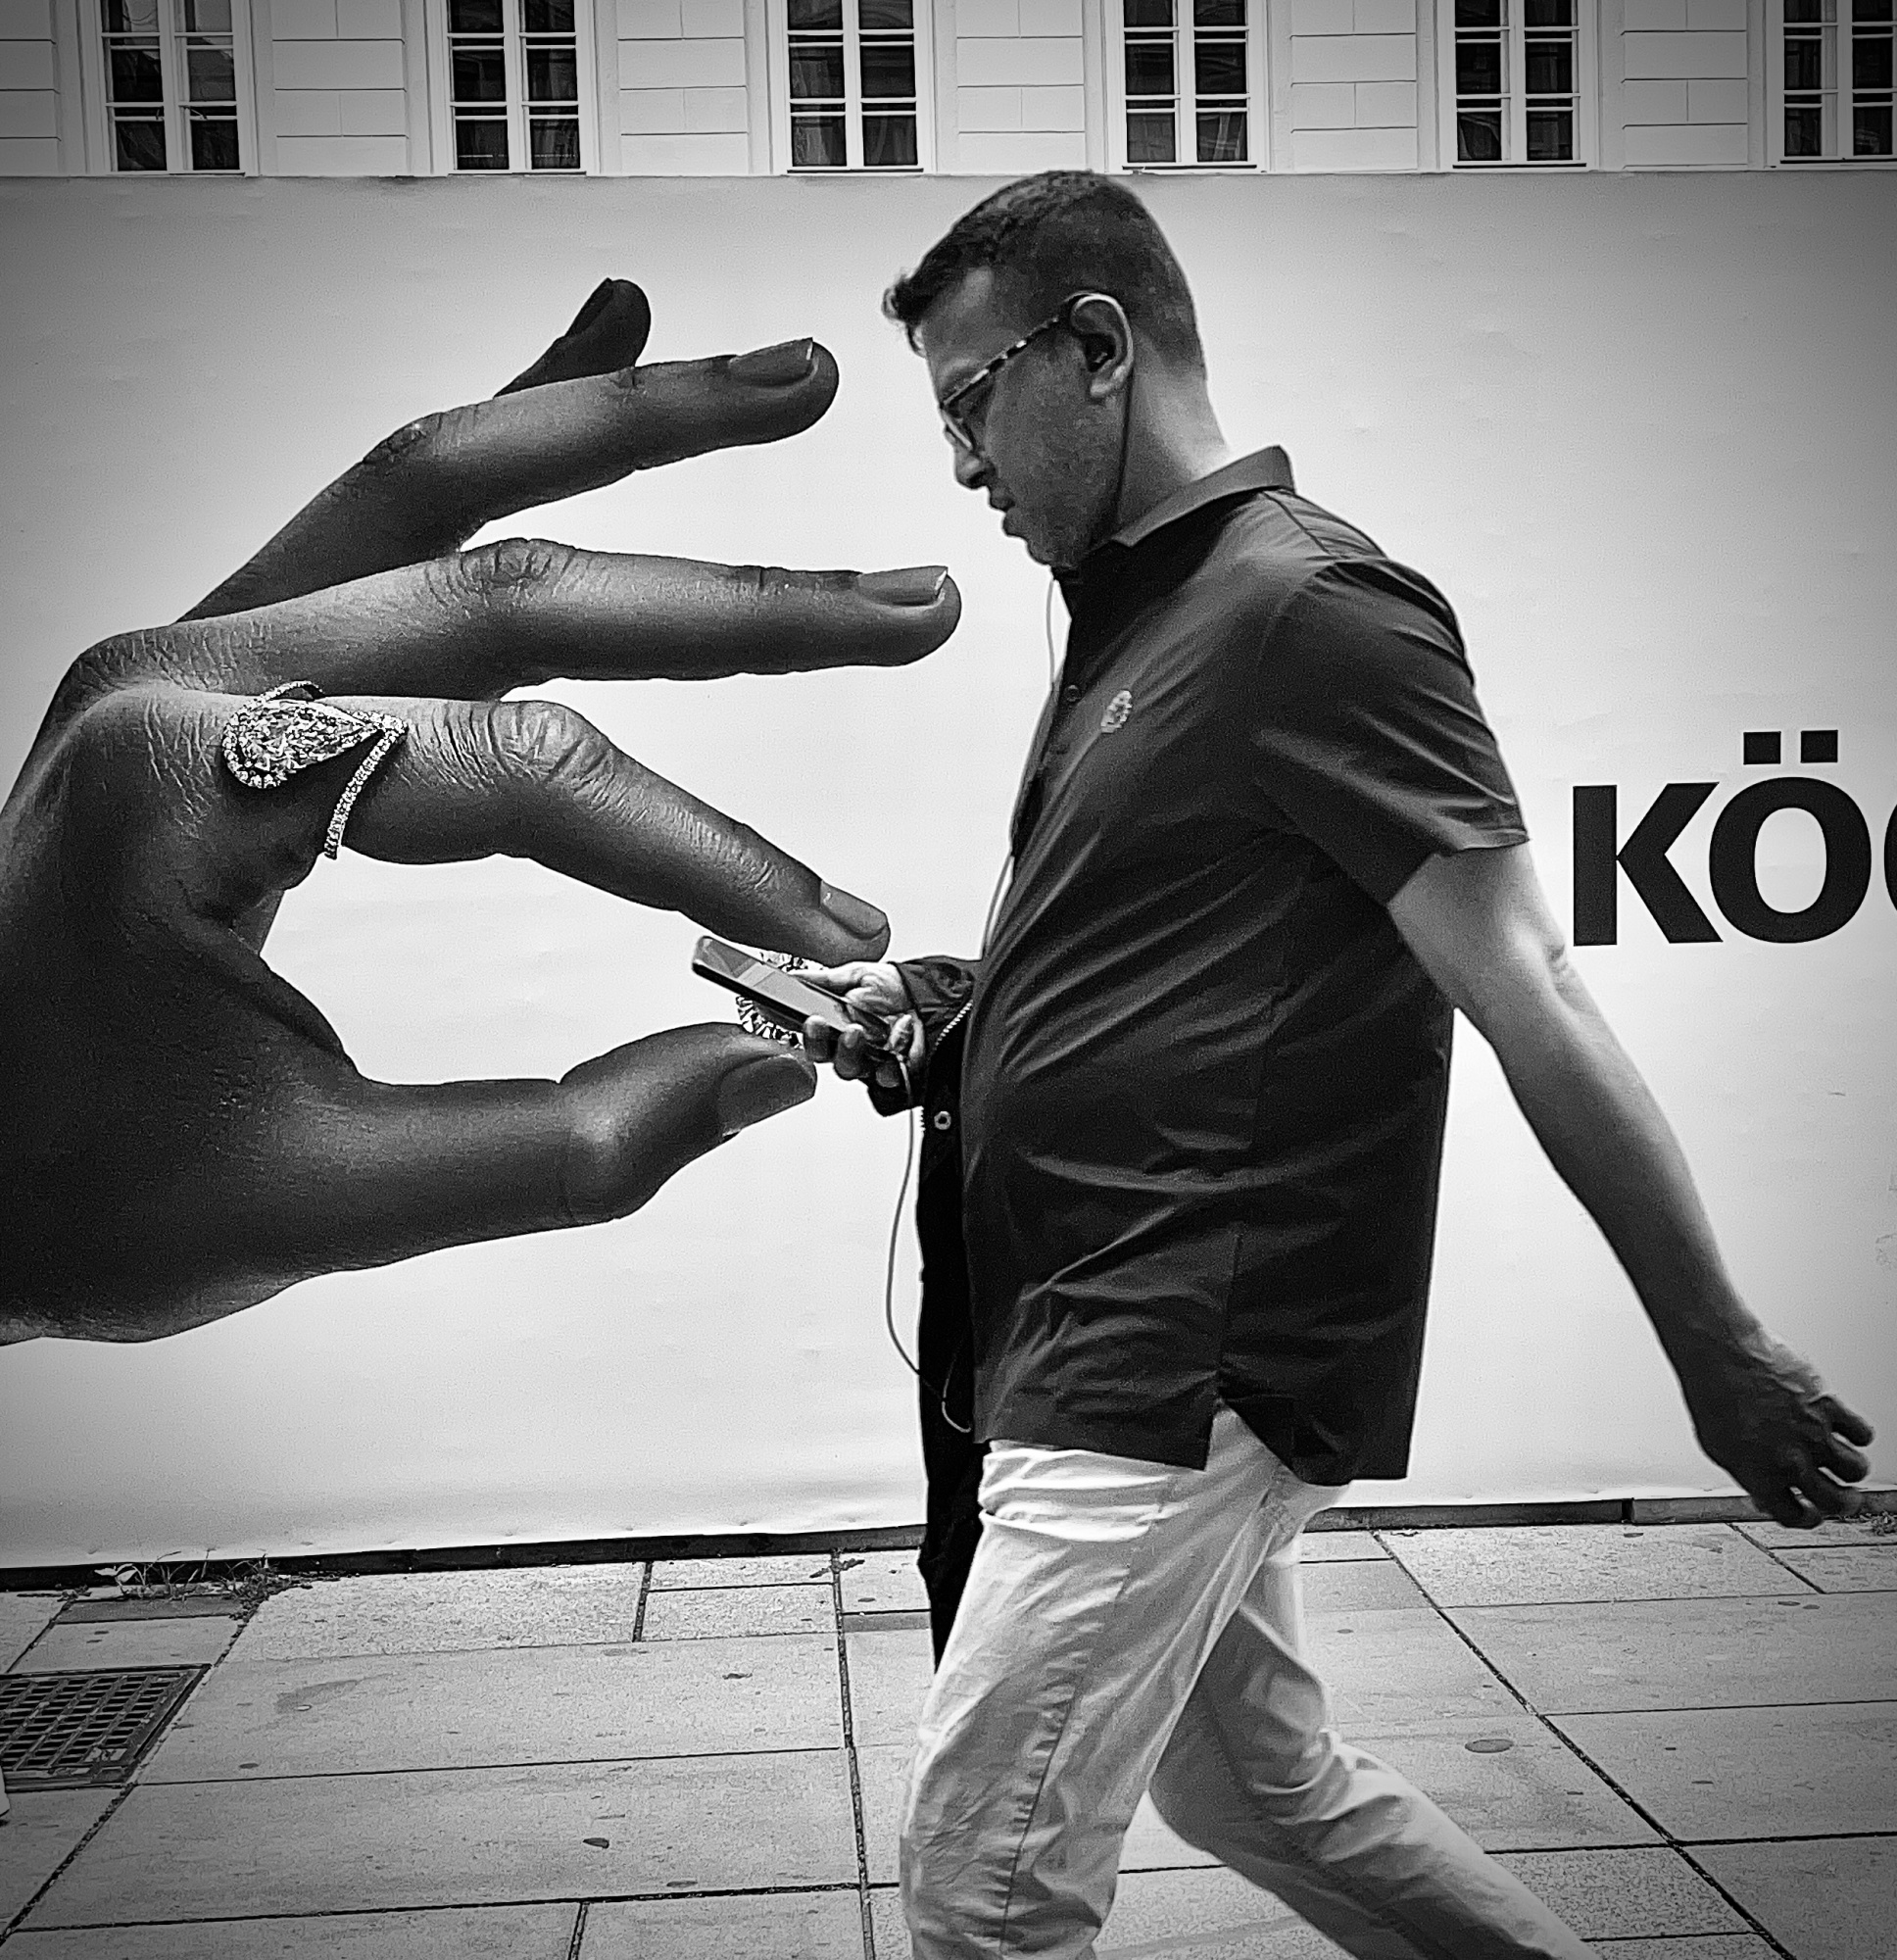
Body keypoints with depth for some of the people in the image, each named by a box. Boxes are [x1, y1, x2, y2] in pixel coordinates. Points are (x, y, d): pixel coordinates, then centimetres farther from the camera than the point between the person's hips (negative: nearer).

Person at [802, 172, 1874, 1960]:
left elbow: (1533, 1008, -17)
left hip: (1178, 1376, -9)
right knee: (1262, 1787, 23)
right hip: (1139, 1364, 10)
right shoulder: (1135, 613, 14)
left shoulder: (1309, 608, -14)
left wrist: (1722, 1356, -15)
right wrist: (941, 1000, 4)